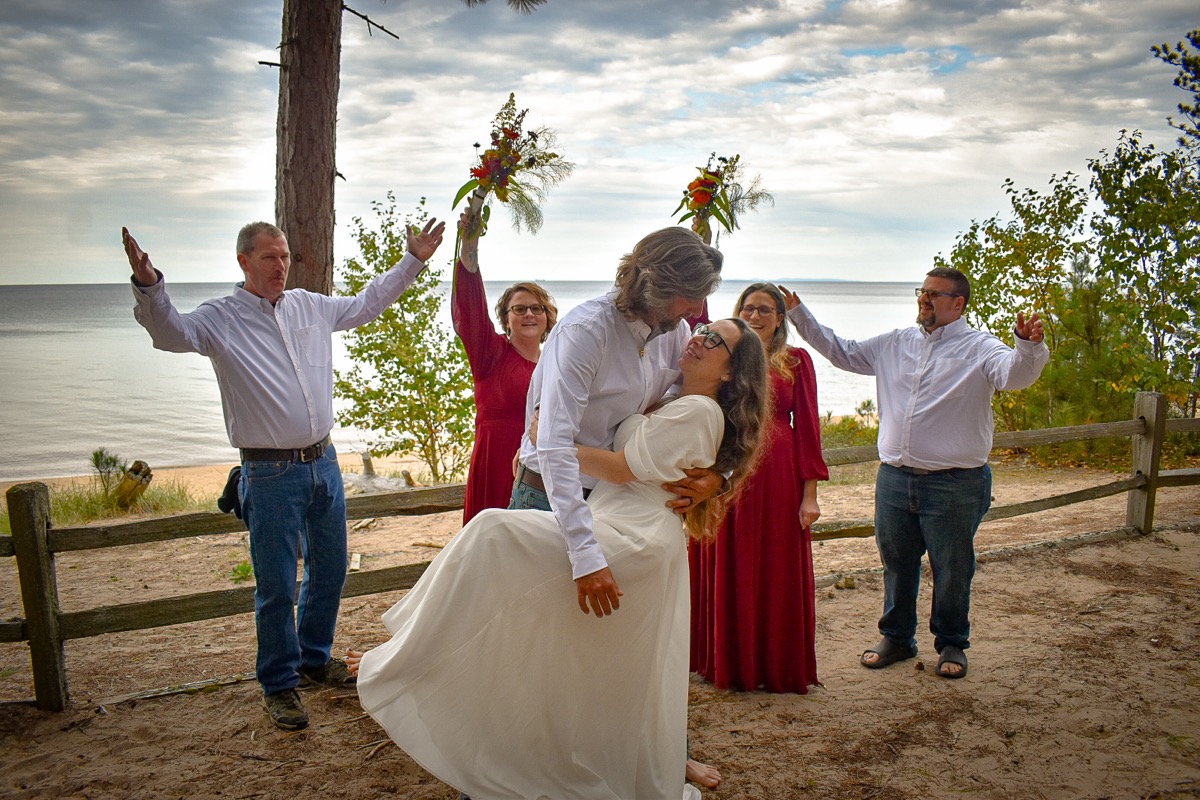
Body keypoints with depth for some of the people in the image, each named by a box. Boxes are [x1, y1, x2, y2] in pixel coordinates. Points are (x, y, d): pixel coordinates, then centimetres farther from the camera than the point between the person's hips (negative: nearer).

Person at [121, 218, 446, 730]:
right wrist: (149, 287, -42)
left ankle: (315, 659, 38)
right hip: (271, 475, -6)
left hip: (323, 462, 6)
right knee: (277, 587, 1)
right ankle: (280, 684, 20)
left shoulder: (310, 306, 9)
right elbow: (171, 332, -24)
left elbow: (367, 303, 23)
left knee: (329, 570, 17)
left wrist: (413, 261, 24)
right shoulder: (220, 318, -6)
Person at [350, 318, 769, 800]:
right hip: (647, 543, 11)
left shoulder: (697, 410, -10)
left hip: (626, 538, -11)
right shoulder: (674, 403, 21)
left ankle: (401, 662, -8)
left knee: (491, 532, -15)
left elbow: (620, 470, -12)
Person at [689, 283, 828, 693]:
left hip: (778, 478, -2)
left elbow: (807, 427, 0)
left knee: (777, 575, 5)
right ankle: (728, 664, 24)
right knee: (724, 574, 8)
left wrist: (810, 493, -4)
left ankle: (779, 667, 21)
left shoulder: (796, 361, 5)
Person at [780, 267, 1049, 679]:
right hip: (894, 478, 5)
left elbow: (1014, 373, -25)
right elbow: (841, 351, 20)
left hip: (954, 485, -5)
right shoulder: (896, 343, 11)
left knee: (952, 571, 9)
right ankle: (897, 638, 34)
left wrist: (1029, 346, -47)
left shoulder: (978, 347, -6)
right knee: (896, 564, 17)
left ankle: (951, 644, 30)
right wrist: (799, 314, 16)